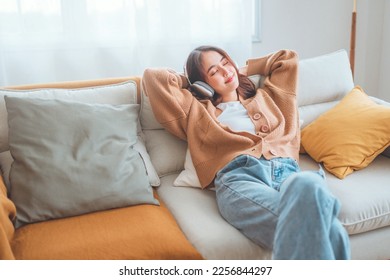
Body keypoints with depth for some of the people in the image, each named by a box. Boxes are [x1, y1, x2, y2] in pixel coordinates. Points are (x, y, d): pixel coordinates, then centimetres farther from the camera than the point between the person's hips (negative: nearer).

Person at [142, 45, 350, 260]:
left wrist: (244, 70, 47)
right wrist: (190, 82, 38)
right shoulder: (198, 110, 29)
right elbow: (153, 77, 24)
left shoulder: (264, 97, 37)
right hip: (239, 178, -3)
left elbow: (288, 58, 46)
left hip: (287, 171, 3)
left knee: (309, 185, -40)